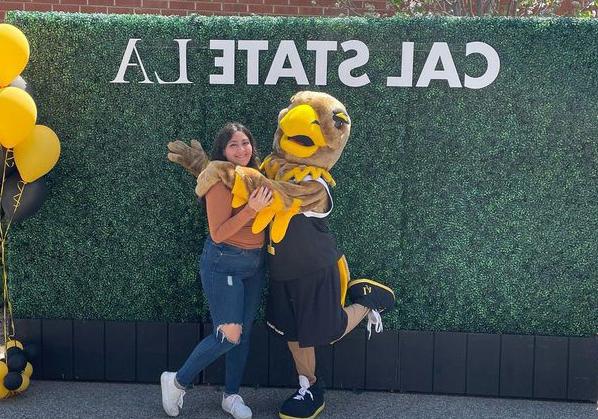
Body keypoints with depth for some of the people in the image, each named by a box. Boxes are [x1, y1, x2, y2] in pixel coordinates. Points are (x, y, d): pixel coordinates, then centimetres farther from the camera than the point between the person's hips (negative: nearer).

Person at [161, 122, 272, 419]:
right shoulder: (220, 181, -16)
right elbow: (218, 234, -20)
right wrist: (251, 209, -27)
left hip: (255, 264, 7)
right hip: (223, 263, -7)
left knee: (244, 332, 12)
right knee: (228, 336, -7)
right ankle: (177, 381, 14)